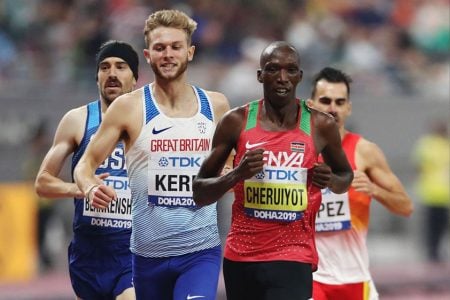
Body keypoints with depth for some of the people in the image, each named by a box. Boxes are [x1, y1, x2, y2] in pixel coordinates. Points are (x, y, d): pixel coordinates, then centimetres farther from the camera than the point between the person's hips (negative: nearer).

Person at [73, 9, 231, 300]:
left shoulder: (216, 106, 5)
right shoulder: (129, 107, -1)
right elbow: (86, 164, 3)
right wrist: (91, 188, -20)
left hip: (201, 251, 0)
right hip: (149, 251, 0)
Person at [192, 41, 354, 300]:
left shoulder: (320, 126, 0)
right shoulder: (236, 122, -1)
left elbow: (346, 175, 20)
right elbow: (199, 193, 3)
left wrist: (331, 180, -4)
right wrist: (237, 174, -16)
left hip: (293, 259, -2)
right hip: (241, 257, 2)